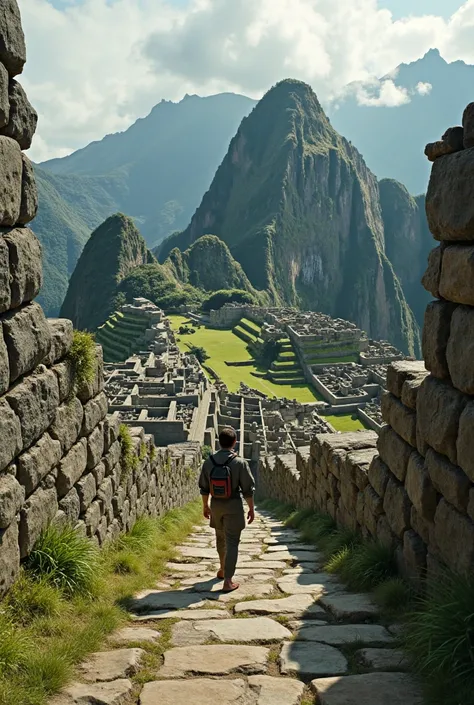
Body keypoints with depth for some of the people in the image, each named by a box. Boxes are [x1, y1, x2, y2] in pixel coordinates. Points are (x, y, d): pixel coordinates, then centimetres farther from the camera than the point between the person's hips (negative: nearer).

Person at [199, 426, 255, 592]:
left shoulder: (209, 462, -5)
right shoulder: (240, 462, -16)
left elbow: (204, 488, 4)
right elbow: (248, 489, -11)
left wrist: (205, 506, 17)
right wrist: (251, 509, 0)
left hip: (216, 504, 4)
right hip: (233, 505, -4)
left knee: (220, 537, 23)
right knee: (231, 542, 1)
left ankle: (223, 569, 43)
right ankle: (228, 581, -3)